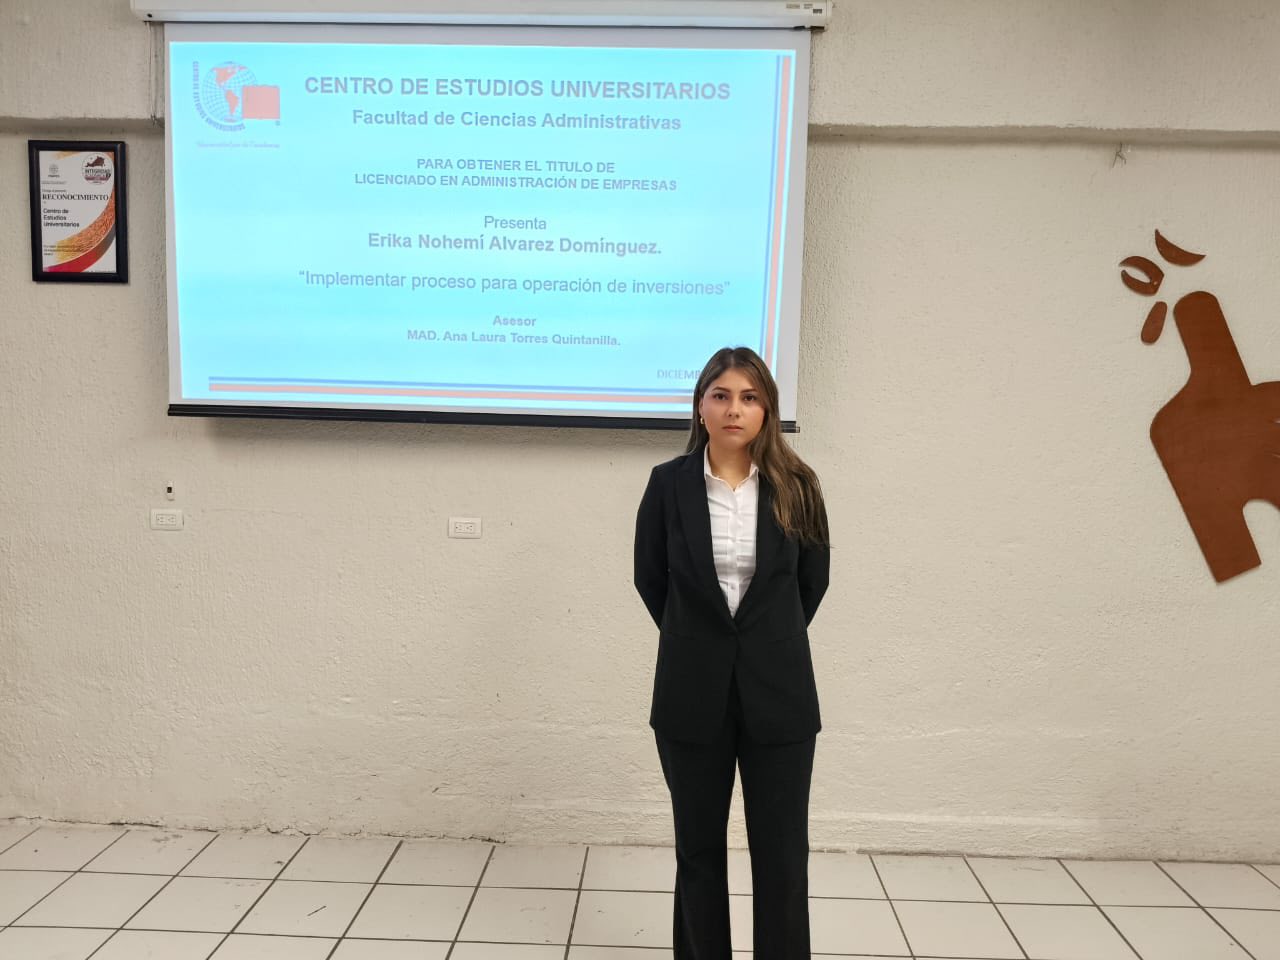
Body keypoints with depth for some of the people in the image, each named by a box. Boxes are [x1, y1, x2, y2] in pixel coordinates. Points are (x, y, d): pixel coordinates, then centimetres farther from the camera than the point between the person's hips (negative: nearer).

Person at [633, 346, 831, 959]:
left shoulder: (796, 487, -3)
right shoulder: (668, 483, -4)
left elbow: (812, 581, 8)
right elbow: (650, 579, 6)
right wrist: (695, 643, 10)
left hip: (778, 692, 0)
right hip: (693, 692, 0)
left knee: (782, 855, 8)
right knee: (699, 848, 14)